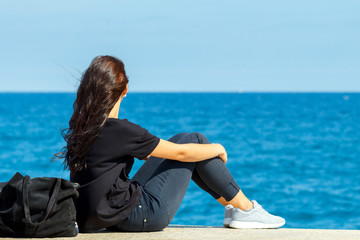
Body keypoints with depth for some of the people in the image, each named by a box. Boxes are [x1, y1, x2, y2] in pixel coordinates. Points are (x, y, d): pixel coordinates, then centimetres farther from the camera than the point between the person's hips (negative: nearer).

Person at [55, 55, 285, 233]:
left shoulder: (81, 127, 2)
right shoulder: (119, 130, -22)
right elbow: (180, 153, -11)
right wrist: (217, 149, 4)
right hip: (143, 215, -9)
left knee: (184, 139, 17)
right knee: (194, 140, 2)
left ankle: (232, 205, 25)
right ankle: (246, 210, 13)